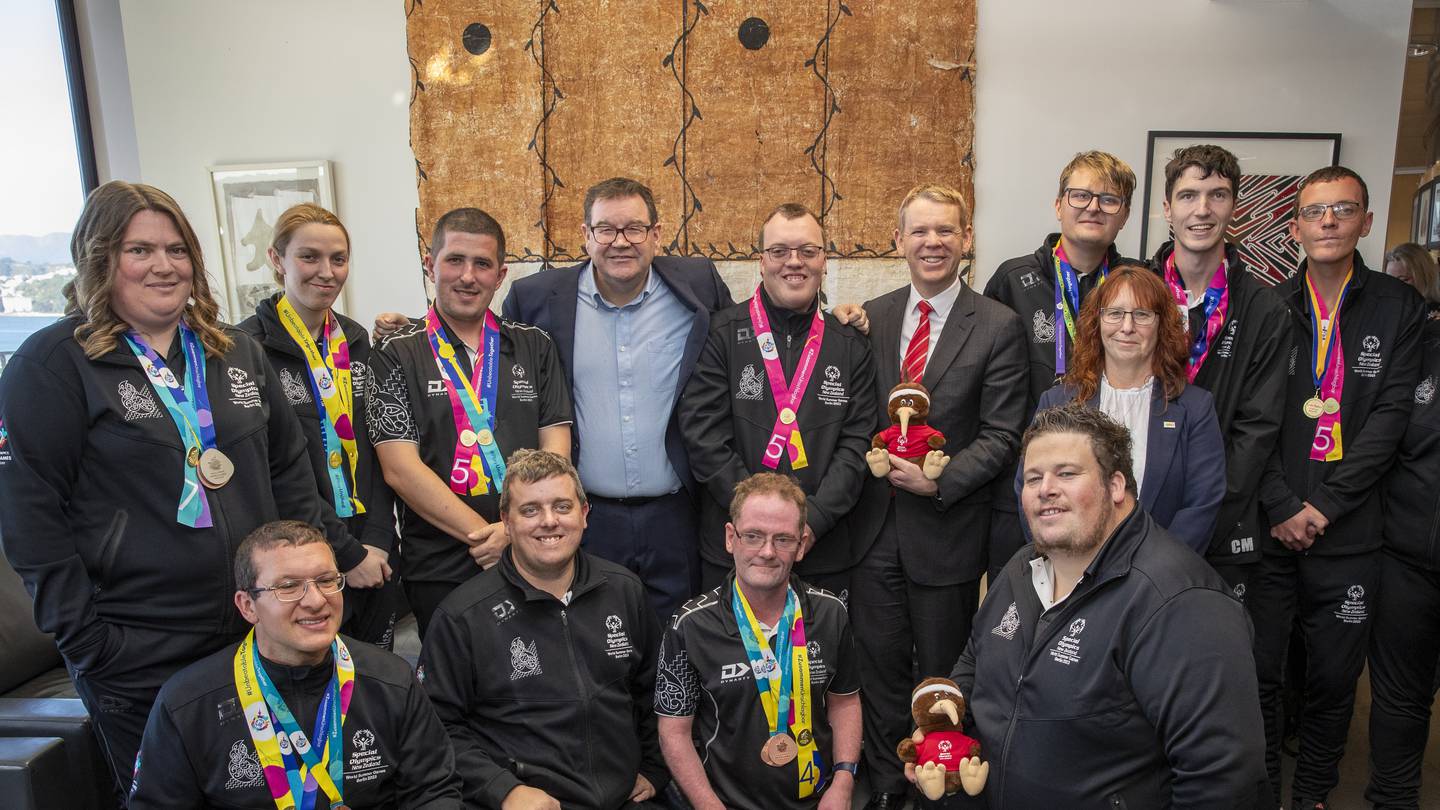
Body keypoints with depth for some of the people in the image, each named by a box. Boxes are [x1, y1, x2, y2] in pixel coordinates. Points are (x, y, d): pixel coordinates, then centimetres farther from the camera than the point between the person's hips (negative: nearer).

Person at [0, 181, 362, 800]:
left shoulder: (235, 352, 9)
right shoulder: (51, 364, -7)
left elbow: (288, 469, 14)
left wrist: (342, 555, 9)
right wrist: (83, 639, -13)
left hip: (257, 632, 5)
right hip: (138, 659, -4)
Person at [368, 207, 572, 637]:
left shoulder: (534, 346, 6)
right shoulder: (397, 355, -1)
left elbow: (555, 449, 1)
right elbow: (400, 468, -9)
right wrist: (483, 534, -15)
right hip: (439, 571, -2)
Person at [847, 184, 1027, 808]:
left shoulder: (998, 326, -6)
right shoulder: (870, 317, 6)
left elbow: (1001, 435, -8)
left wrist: (941, 480, -18)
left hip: (947, 529, -3)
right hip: (875, 524, 3)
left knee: (942, 674, 13)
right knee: (880, 664, 14)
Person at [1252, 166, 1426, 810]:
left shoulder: (1398, 308, 3)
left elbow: (1391, 416, -5)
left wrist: (1323, 507, -12)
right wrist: (1281, 509, -10)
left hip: (1348, 533, 0)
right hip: (1268, 529, 0)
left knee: (1334, 678, 11)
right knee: (1258, 671, 7)